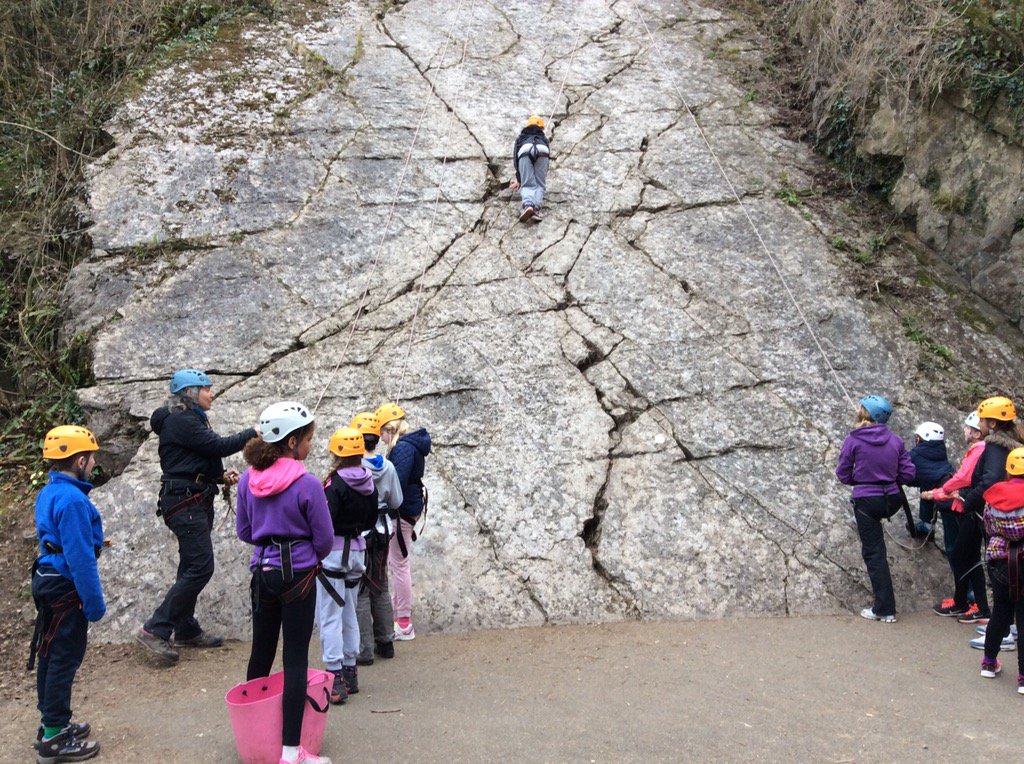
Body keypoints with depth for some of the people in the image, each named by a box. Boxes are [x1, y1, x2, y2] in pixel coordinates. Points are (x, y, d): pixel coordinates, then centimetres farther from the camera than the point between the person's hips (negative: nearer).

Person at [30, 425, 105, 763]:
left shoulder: (47, 493, 9)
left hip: (47, 582, 10)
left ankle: (51, 724, 30)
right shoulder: (72, 500, -23)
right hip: (66, 589, -10)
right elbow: (81, 557, -23)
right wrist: (94, 602, -18)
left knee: (50, 655, 17)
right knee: (65, 658, -2)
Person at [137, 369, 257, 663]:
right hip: (185, 502, -11)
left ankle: (186, 630, 25)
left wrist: (221, 476, 8)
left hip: (197, 502, 11)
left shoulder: (191, 419, 18)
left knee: (192, 567, 15)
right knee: (200, 568, -14)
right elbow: (219, 446, -20)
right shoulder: (179, 421, -14)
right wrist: (253, 433, -10)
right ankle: (154, 630, -10)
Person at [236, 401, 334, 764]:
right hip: (298, 574, -6)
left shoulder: (248, 480, 0)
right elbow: (325, 539, -8)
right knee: (296, 659, -1)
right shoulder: (307, 484, -17)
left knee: (260, 652, 18)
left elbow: (243, 530, 10)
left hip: (262, 572, 6)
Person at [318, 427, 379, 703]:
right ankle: (350, 672, 23)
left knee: (329, 616, -2)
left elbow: (326, 520, -21)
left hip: (334, 552, -7)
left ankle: (336, 677, -5)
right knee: (349, 614, 17)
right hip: (357, 550, 7)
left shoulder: (335, 482, -17)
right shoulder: (368, 482, 4)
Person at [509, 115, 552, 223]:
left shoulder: (521, 138, 43)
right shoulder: (544, 138, 45)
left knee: (527, 185, -2)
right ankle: (536, 208, -21)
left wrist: (519, 180, 57)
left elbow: (515, 159, 47)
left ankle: (527, 205, -33)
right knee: (539, 185, 6)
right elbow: (548, 156, 52)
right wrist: (544, 176, 67)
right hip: (542, 151, 0)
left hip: (525, 151, 0)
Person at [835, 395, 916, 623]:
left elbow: (843, 475, -4)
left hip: (866, 502, -4)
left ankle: (884, 609, 6)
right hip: (892, 500, 4)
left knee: (874, 553, 3)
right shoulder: (895, 440, -1)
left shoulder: (853, 441, -11)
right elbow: (908, 474, 1)